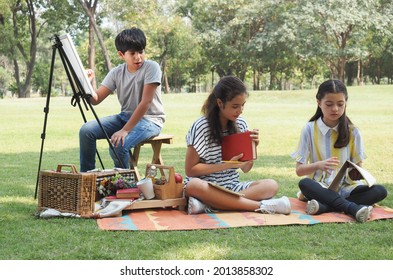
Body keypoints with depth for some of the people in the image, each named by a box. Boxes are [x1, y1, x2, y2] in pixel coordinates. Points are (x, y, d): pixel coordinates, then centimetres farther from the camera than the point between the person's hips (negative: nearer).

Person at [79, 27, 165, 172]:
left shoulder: (151, 67, -14)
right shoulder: (116, 73, 2)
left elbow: (146, 102, -21)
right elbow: (96, 99, 1)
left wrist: (125, 130, -25)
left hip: (149, 119, -6)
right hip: (125, 116, 6)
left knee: (118, 145, -31)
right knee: (86, 130, -12)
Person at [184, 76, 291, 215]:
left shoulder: (241, 124, 3)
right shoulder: (201, 126, -10)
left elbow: (246, 168, 9)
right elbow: (190, 170, -11)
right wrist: (227, 165, -18)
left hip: (232, 186, 5)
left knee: (271, 185, -20)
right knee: (194, 186, -39)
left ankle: (208, 205, -33)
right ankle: (261, 206, -38)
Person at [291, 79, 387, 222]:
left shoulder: (352, 131, 4)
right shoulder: (310, 129, 0)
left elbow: (357, 167, 6)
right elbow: (299, 170, -3)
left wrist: (357, 173, -19)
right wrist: (318, 165, -24)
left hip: (347, 187, 2)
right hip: (321, 187, -2)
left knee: (380, 191, -25)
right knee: (304, 184, -34)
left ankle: (323, 207, -35)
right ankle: (353, 208, -38)